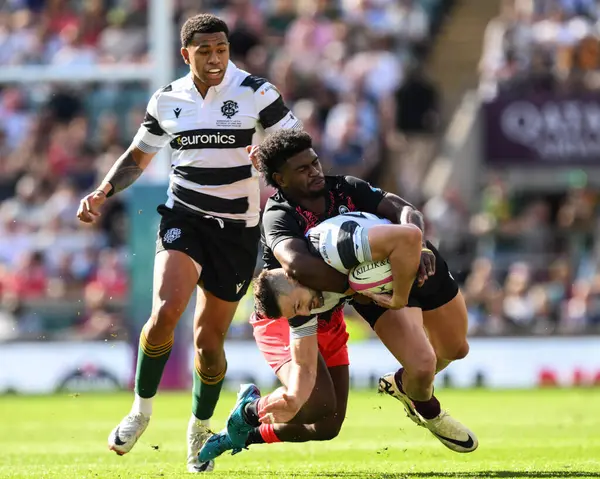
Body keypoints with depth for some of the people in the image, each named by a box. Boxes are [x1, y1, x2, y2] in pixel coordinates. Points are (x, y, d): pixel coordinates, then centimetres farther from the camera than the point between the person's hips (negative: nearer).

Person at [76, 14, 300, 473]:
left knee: (209, 339, 2)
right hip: (182, 217, 1)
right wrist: (103, 193, 2)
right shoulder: (167, 100, 3)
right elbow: (138, 158, 17)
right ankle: (141, 410, -2)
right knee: (166, 311, -24)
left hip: (237, 226, -1)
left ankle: (200, 431, 28)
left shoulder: (257, 93, -7)